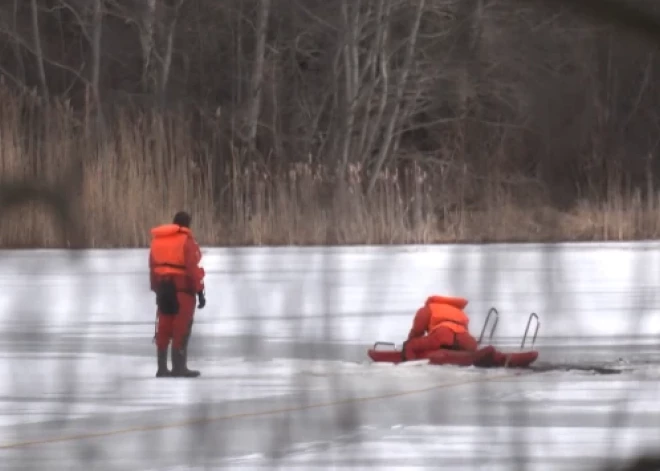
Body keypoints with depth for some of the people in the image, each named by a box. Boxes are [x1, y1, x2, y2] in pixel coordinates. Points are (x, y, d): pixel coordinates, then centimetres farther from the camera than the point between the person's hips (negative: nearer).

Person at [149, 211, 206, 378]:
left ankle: (162, 367, 8)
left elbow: (152, 267, 13)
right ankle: (179, 367, -7)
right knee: (181, 329, -5)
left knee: (164, 328, 9)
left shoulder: (157, 239, 13)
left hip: (163, 288, 6)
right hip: (182, 288, -6)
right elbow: (193, 268, -14)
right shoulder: (186, 239, -8)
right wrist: (200, 291, -12)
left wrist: (157, 289, 16)